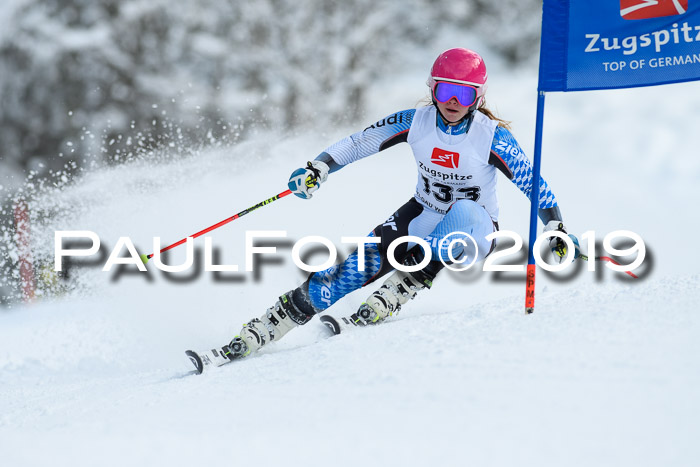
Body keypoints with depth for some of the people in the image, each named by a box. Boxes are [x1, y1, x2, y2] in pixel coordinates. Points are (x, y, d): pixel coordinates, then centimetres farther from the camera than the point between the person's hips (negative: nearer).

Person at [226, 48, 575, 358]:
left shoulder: (491, 136, -20)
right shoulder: (415, 122, -11)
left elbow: (533, 184, -15)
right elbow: (359, 143, -3)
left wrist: (557, 231, -24)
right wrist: (318, 169, -15)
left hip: (474, 232, -3)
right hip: (422, 216, 3)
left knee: (463, 212, -40)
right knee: (360, 265, -17)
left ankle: (396, 294, -32)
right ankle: (258, 333, -10)